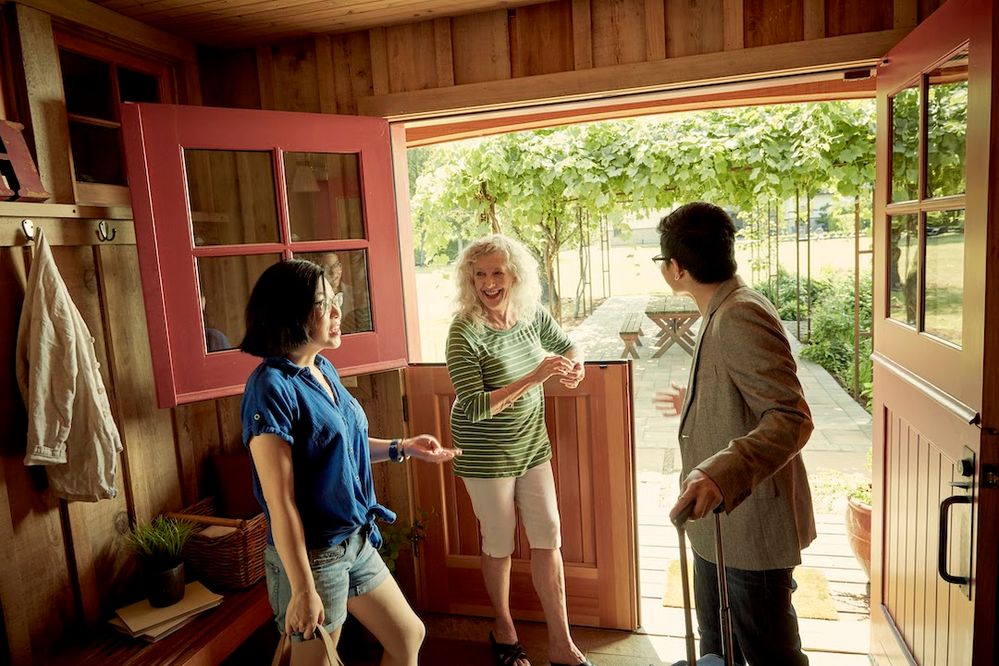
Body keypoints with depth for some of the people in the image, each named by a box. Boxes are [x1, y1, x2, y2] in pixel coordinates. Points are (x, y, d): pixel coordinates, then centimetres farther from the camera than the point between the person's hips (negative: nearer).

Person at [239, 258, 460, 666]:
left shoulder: (324, 371, 3)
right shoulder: (272, 387, -21)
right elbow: (279, 501, -22)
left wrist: (402, 448, 7)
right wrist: (303, 590, -19)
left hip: (356, 542, 8)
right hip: (312, 555, -8)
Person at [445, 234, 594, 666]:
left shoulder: (532, 314, -5)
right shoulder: (465, 331, -21)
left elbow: (566, 345, 15)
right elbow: (474, 407, -25)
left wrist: (574, 365, -9)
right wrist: (534, 377, -31)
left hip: (532, 447, 5)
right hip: (486, 456, -5)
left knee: (549, 538, 9)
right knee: (499, 545, 12)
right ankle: (503, 629, 38)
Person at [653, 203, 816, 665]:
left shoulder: (741, 316, -22)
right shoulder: (720, 313, 11)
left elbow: (791, 418, -29)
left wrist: (721, 472, -43)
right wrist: (691, 405, 39)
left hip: (752, 528, -10)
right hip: (717, 524, 10)